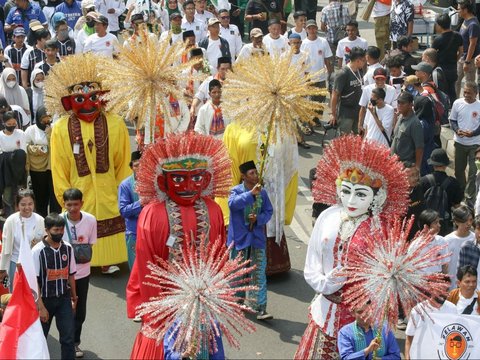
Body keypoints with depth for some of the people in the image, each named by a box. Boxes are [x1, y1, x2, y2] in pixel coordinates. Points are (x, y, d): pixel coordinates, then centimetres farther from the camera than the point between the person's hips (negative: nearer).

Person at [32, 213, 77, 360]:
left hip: (64, 299, 3)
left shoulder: (67, 248, -3)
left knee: (68, 337, -2)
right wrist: (41, 307, -14)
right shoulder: (38, 251, -16)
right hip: (45, 299, -2)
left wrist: (74, 298, 12)